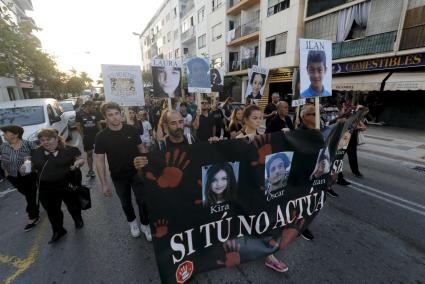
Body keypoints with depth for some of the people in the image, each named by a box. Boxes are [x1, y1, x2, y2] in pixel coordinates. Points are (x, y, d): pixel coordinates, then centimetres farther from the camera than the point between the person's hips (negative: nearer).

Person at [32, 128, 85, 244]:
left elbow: (80, 159, -2)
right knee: (52, 211, 14)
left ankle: (78, 219, 45)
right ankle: (58, 231, 34)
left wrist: (78, 163, -24)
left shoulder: (69, 149, -9)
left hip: (68, 186, -3)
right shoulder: (36, 153, 4)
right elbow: (33, 167, 16)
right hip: (46, 189, 3)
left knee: (73, 205, 16)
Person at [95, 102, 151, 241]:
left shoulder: (131, 130, -10)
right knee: (126, 203, 19)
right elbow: (100, 161, -8)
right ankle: (132, 221, 47)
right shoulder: (101, 136, -12)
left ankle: (145, 225, 29)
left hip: (137, 173, 0)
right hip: (118, 177, 1)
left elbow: (141, 148, 0)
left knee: (142, 201, 4)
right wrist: (104, 183, -8)